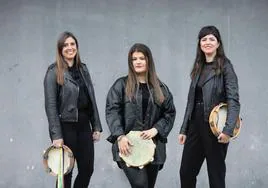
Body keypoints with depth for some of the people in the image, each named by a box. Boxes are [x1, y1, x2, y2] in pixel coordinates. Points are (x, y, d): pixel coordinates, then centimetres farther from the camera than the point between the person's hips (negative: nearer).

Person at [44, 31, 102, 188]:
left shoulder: (83, 68, 11)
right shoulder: (54, 72, -7)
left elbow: (91, 99, 12)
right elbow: (50, 105, -12)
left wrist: (97, 126, 7)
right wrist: (56, 135, -18)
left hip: (84, 124, 6)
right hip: (66, 126, -6)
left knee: (87, 170, 8)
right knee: (66, 172, 5)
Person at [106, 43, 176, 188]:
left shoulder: (160, 88, 14)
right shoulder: (121, 85, 5)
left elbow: (170, 113, 11)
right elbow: (112, 111, -4)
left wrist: (156, 129, -6)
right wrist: (120, 136, -17)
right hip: (129, 146, -3)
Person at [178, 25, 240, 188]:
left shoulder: (225, 66, -6)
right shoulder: (198, 68, 14)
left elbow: (234, 100, -14)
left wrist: (229, 129, -25)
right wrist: (184, 129, 13)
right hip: (196, 125, 7)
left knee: (216, 174, 3)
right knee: (186, 172, 10)